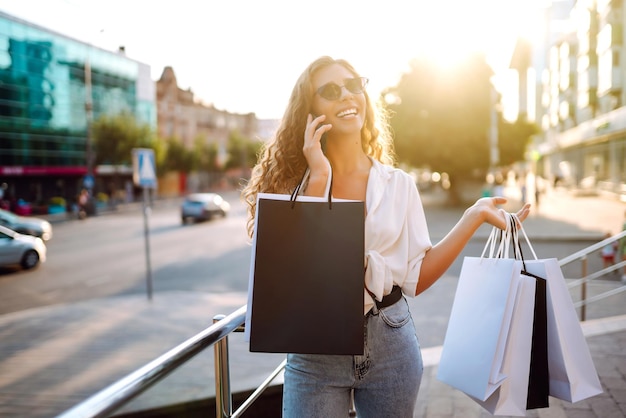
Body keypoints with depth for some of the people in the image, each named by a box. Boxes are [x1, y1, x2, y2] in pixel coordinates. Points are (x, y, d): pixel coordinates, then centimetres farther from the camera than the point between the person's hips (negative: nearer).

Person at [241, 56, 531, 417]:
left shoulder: (399, 185, 2)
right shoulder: (291, 185, -3)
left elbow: (416, 277, 0)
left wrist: (474, 216, -4)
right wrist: (318, 179, -18)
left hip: (390, 345, 2)